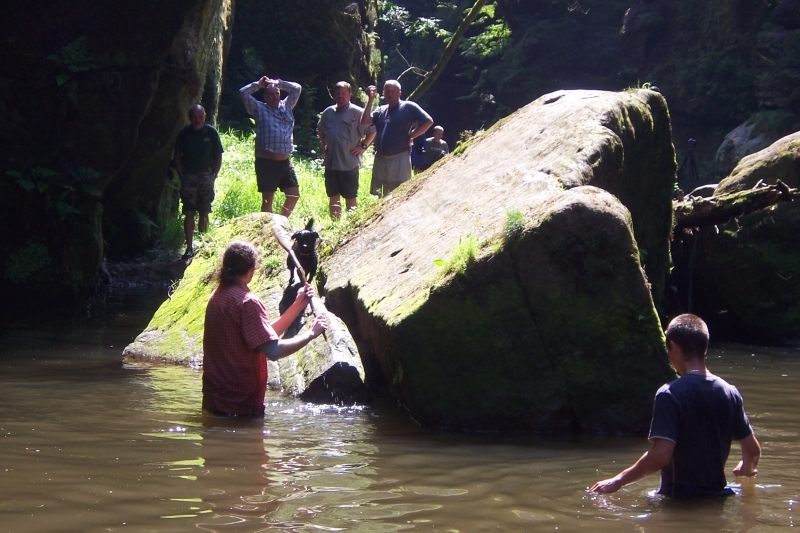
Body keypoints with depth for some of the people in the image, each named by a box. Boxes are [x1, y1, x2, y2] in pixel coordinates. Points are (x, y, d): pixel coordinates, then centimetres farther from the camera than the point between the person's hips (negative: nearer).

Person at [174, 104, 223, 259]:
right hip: (189, 176, 0)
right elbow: (177, 156, 6)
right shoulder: (184, 133, -1)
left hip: (206, 176, 0)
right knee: (189, 214, -4)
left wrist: (213, 175, -2)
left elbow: (218, 157, 4)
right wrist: (181, 175, -2)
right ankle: (189, 248, -4)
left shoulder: (211, 133, -2)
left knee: (204, 213, 5)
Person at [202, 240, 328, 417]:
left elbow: (267, 335, 11)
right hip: (241, 403, -9)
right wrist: (311, 333, -11)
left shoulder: (218, 296, 11)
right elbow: (273, 351, -24)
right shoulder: (247, 302, -18)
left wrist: (298, 305, 9)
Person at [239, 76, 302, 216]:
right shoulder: (259, 109, 2)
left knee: (294, 195, 7)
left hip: (285, 161, 5)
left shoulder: (286, 106, 15)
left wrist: (278, 83, 16)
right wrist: (258, 84, 9)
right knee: (268, 198, 1)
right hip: (266, 162, -5)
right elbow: (243, 93, -5)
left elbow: (297, 88, 19)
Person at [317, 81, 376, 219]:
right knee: (333, 197, 9)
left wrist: (363, 146, -9)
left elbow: (372, 131, -4)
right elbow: (320, 130, 26)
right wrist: (323, 145, 14)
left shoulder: (357, 113, -7)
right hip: (331, 162, 5)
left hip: (350, 163, -5)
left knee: (351, 197, 2)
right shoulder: (328, 112, 9)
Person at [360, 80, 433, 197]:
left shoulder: (408, 107, -2)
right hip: (380, 159, 6)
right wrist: (370, 100, -2)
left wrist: (411, 136, -8)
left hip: (399, 159, -6)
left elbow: (428, 121, -7)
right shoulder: (381, 110, 15)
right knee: (380, 195, 12)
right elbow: (365, 122, 1)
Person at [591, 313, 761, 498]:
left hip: (680, 498, -6)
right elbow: (753, 450, 11)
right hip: (717, 495, 6)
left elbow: (661, 455, -19)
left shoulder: (670, 394, -11)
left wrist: (619, 481, -8)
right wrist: (746, 469, 34)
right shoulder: (730, 393, 5)